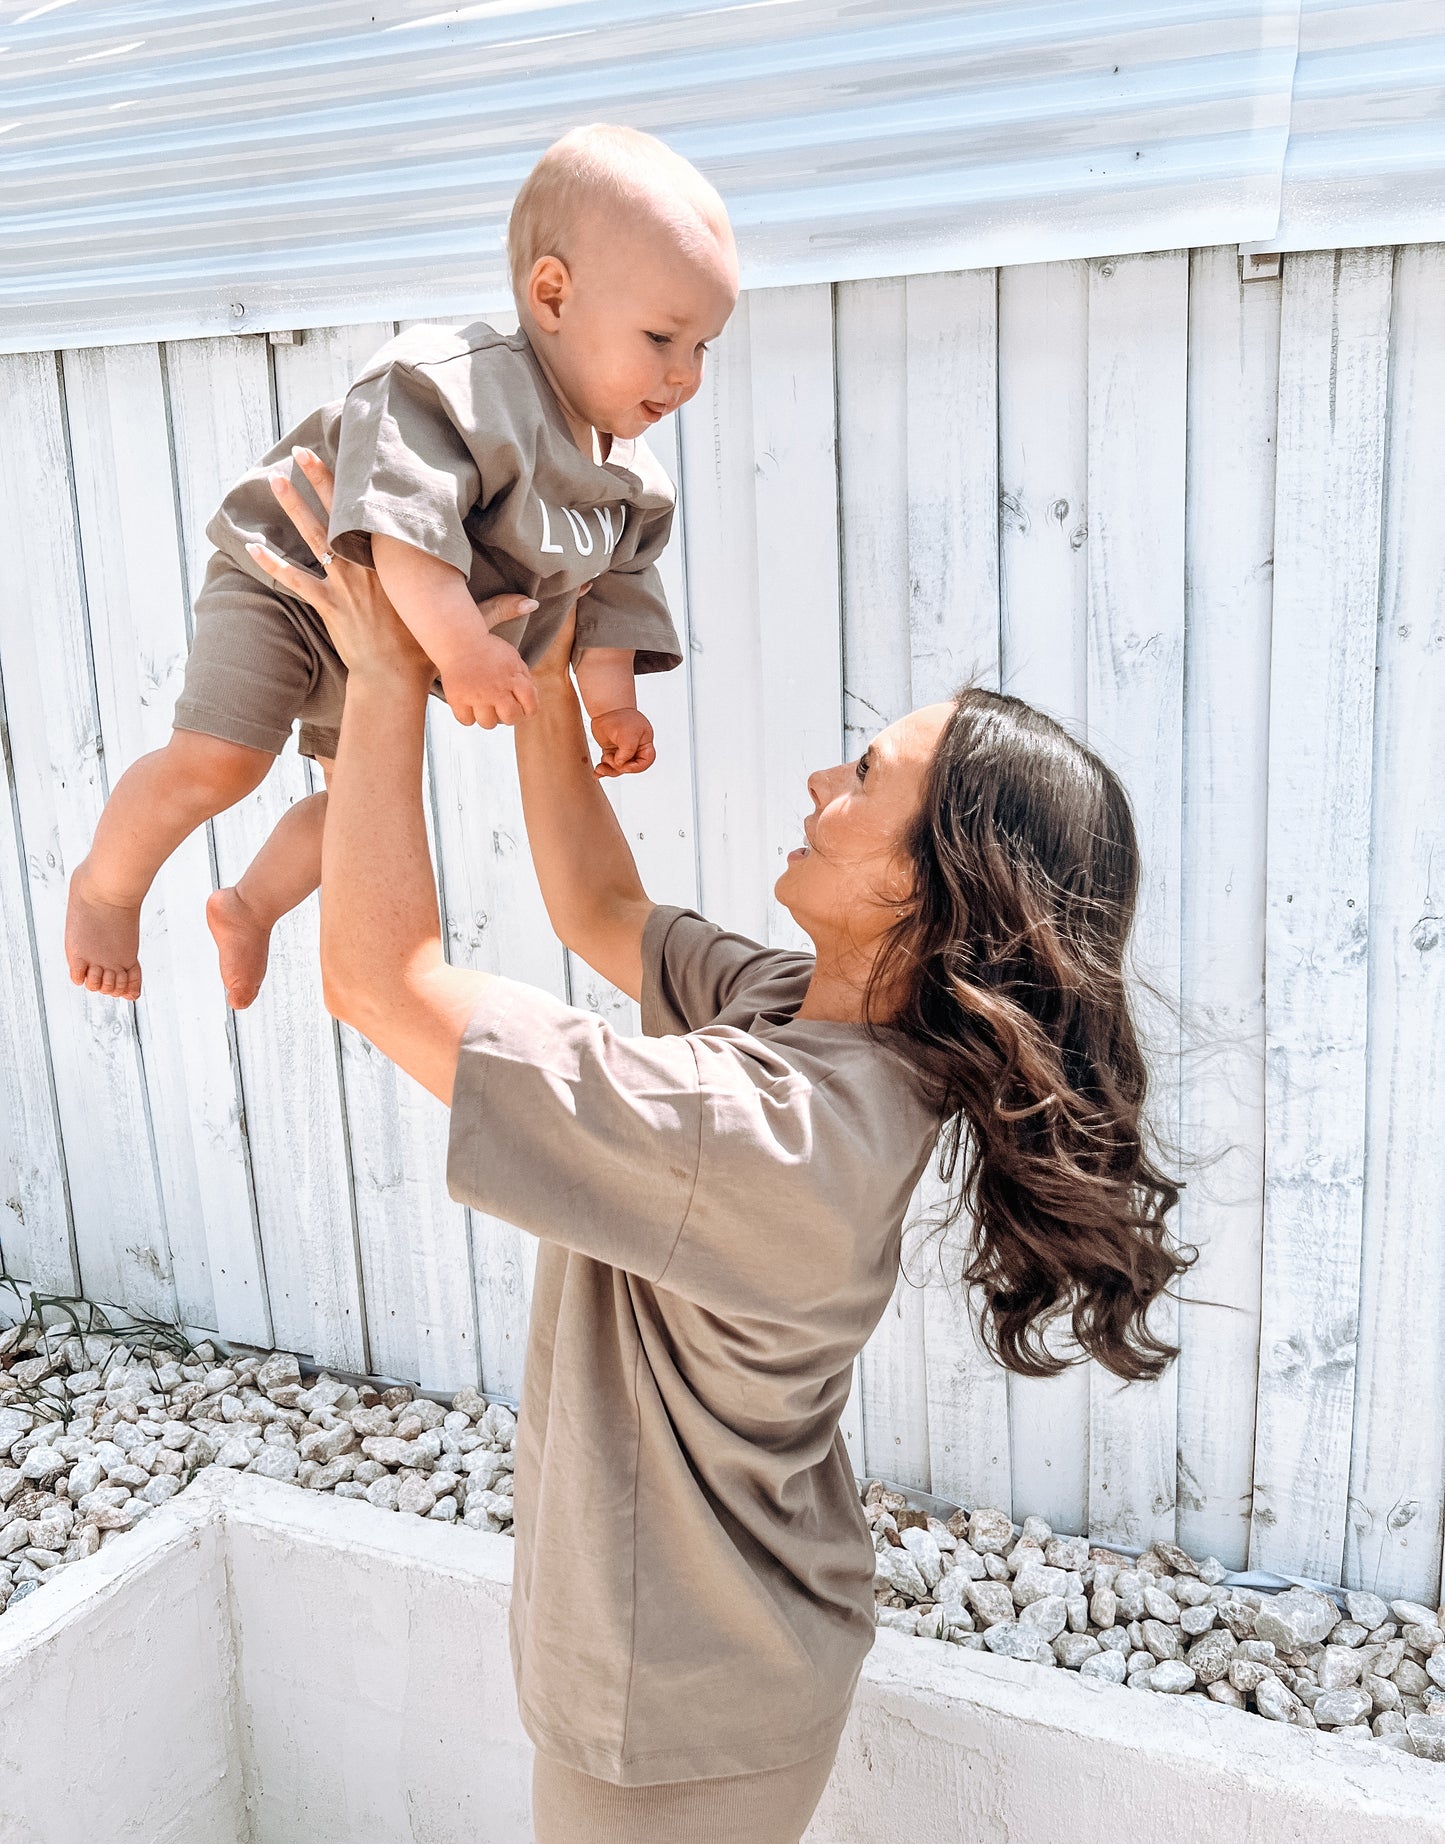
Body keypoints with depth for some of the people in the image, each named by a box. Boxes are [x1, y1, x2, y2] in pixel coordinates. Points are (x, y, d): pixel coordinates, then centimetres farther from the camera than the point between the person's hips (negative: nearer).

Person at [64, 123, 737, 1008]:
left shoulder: (631, 479, -5)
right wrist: (461, 642, -50)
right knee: (217, 762, -21)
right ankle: (107, 887, 8)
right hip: (288, 584, -8)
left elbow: (612, 587, 6)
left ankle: (250, 905, 42)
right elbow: (403, 521, -44)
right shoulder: (460, 388, -32)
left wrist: (613, 702, 0)